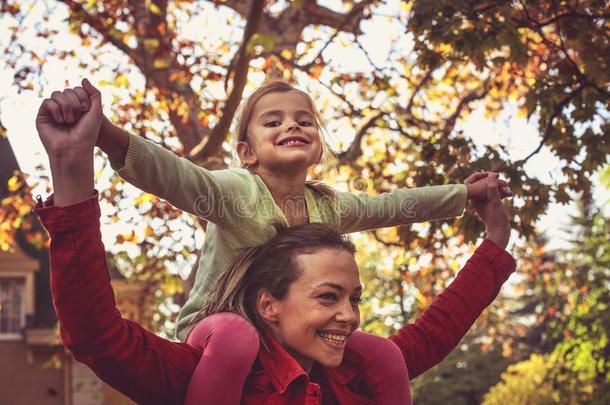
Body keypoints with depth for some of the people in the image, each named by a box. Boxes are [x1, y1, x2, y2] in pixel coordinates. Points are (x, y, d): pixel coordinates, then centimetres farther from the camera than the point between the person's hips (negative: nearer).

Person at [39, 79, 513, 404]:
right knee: (237, 337, -41)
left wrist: (464, 193, 23)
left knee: (385, 355, -7)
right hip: (216, 327, -6)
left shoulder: (329, 206, 2)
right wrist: (104, 133, -57)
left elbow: (391, 206, 19)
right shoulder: (235, 191, -19)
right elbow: (167, 172, -38)